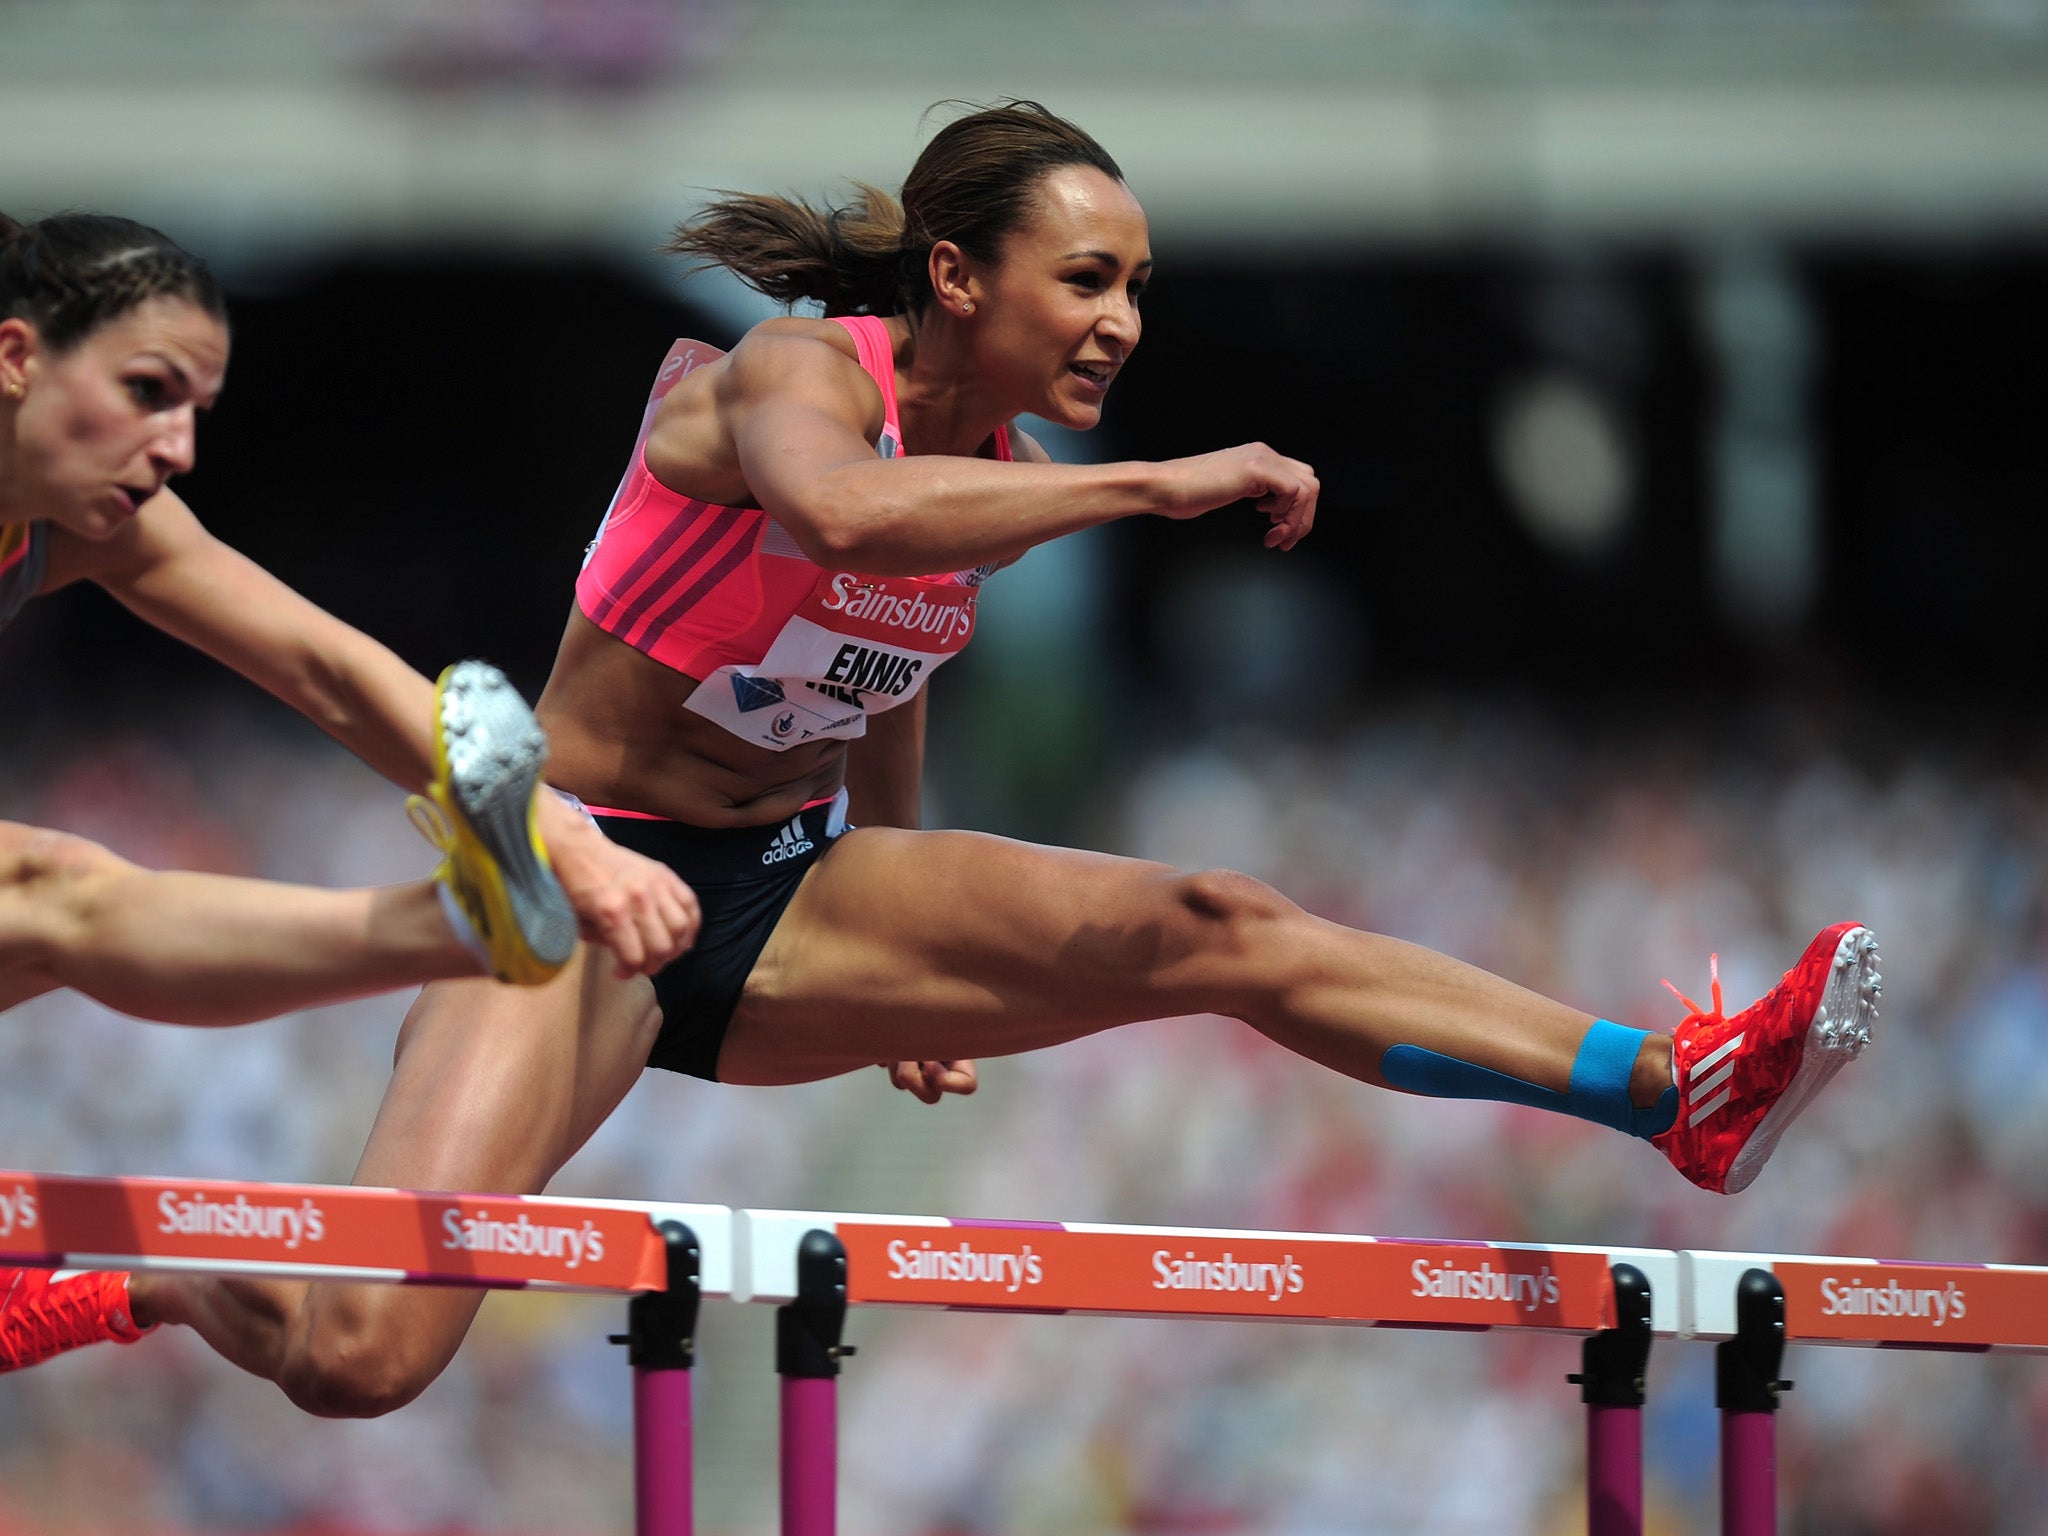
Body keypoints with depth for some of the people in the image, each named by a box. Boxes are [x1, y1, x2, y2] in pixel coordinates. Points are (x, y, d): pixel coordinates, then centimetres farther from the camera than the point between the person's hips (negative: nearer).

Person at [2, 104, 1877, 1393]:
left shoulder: (1008, 474, 4)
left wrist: (914, 972, 32)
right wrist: (1158, 485, -42)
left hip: (789, 893, 7)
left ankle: (1686, 1091, -15)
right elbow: (840, 509, -44)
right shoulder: (793, 374, -18)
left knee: (1213, 930, -11)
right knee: (361, 1356, -25)